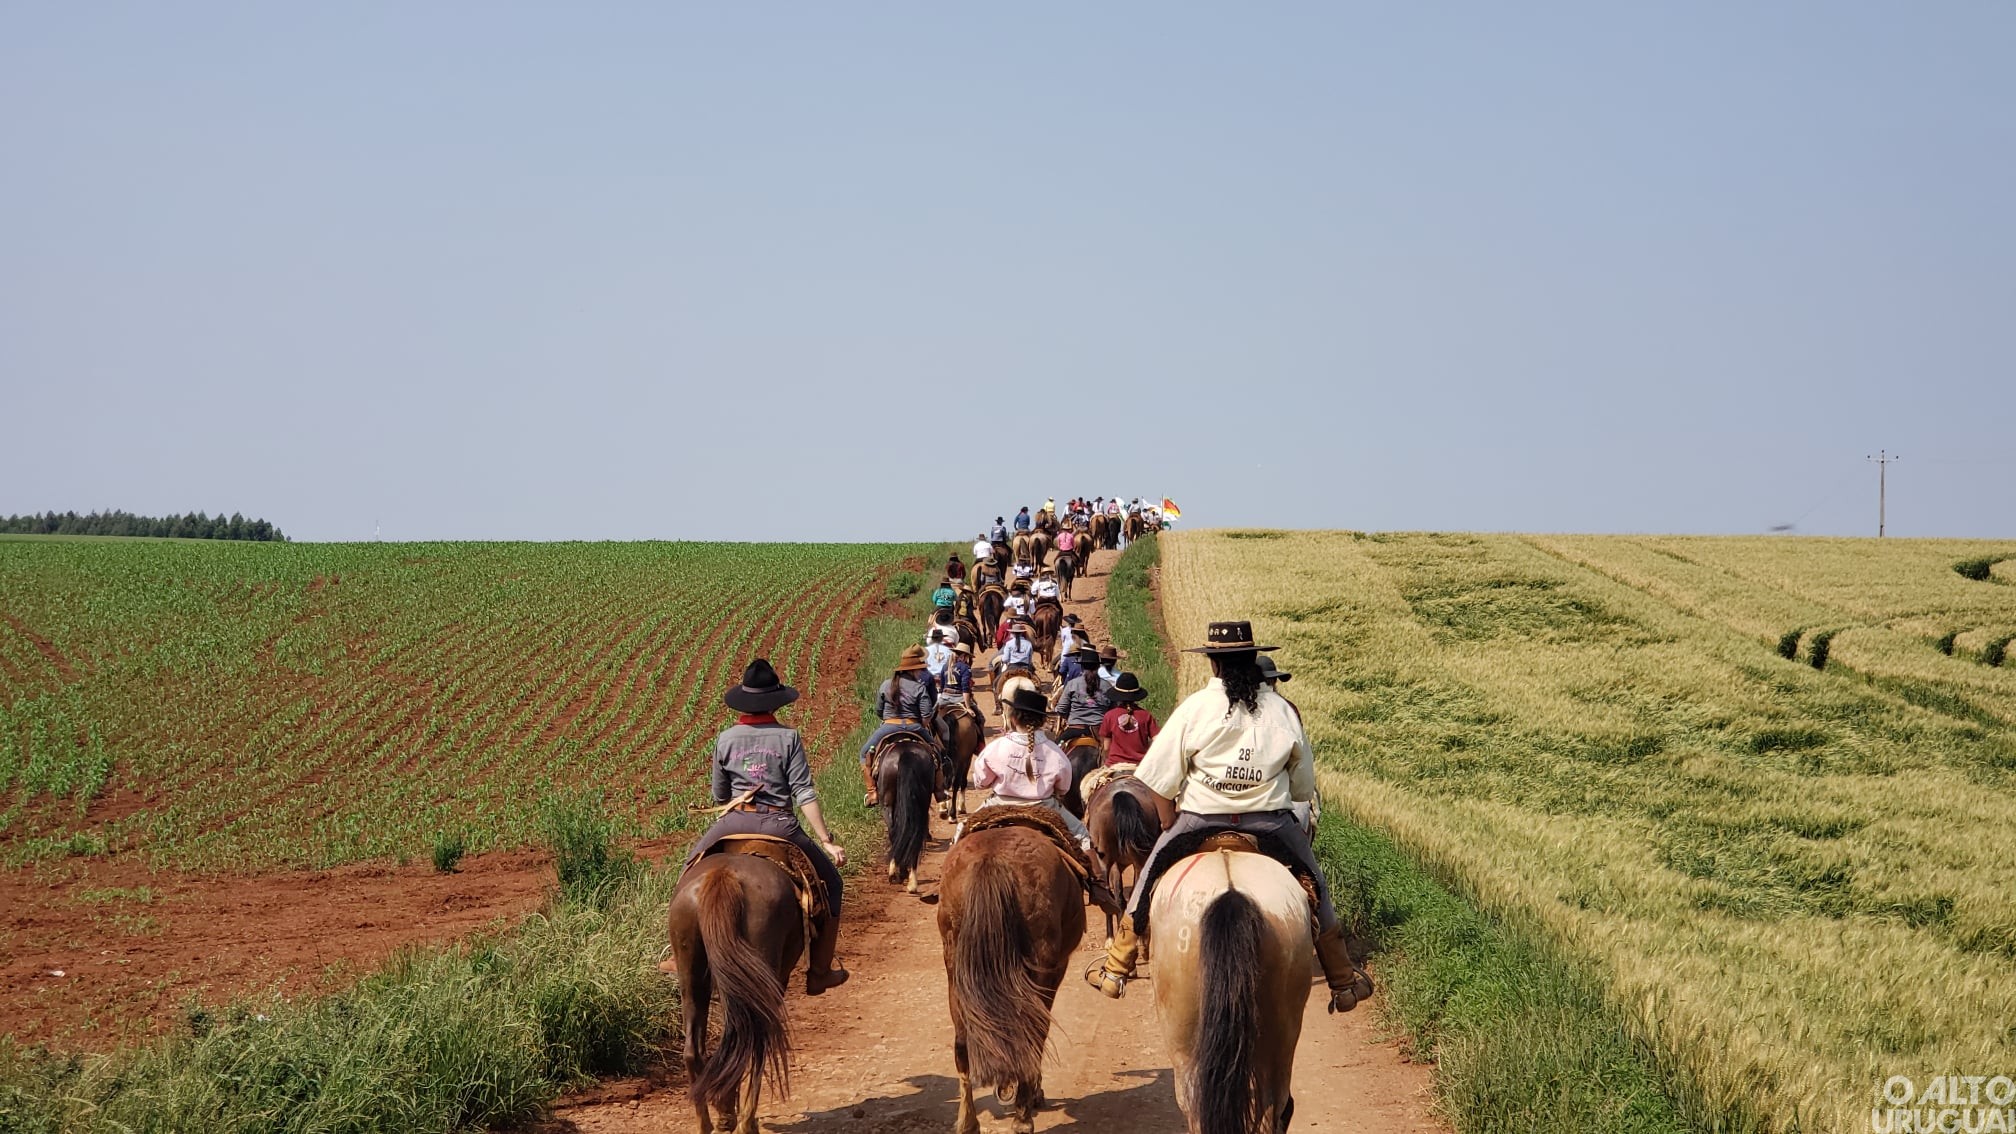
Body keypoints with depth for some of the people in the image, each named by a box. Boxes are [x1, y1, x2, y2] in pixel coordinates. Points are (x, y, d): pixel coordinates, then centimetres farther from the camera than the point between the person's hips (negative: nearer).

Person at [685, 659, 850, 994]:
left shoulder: (725, 739, 3)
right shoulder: (788, 737, -4)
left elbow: (719, 795, 12)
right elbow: (805, 794, -10)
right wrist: (828, 841, -10)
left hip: (734, 822, 2)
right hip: (779, 826, -2)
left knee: (693, 867, 30)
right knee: (830, 881, 16)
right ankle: (819, 973, 15)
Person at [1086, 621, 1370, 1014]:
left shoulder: (1196, 707, -6)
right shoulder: (1281, 709, 0)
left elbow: (1160, 780, -5)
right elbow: (1304, 785, 8)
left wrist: (1168, 822, 9)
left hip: (1201, 820, -1)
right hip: (1272, 819, 1)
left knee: (1148, 882, 18)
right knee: (1316, 892, 18)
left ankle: (1115, 971, 23)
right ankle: (1344, 984, 21)